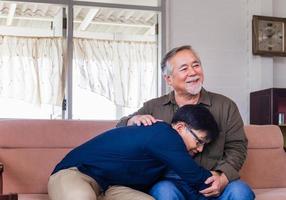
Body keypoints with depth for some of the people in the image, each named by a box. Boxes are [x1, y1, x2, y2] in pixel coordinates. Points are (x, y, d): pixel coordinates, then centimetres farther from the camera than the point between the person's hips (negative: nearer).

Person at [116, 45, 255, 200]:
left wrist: (223, 177, -12)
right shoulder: (153, 107, 12)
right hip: (169, 180, 0)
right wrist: (133, 120, -8)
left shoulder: (225, 106, 10)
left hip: (211, 185, 1)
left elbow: (236, 146, 6)